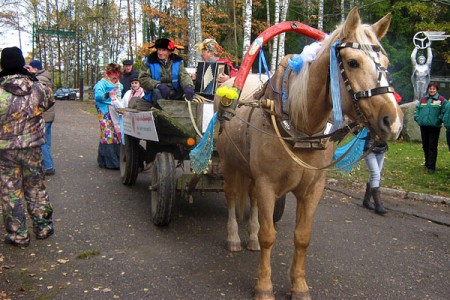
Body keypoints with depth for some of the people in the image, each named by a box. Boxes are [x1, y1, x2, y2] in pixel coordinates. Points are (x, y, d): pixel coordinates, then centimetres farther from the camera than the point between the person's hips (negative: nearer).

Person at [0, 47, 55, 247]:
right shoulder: (38, 88, -6)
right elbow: (49, 101, 14)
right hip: (33, 147, 3)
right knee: (36, 187, 17)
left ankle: (18, 235, 14)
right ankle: (43, 226, 26)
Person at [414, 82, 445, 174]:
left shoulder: (441, 99, -2)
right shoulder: (423, 99, 12)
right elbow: (417, 109, 18)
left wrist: (439, 120, -13)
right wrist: (417, 118, 5)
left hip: (434, 127, -4)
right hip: (423, 126, 5)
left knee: (432, 147, -4)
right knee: (425, 146, 12)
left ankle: (431, 167, -2)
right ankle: (427, 164, 26)